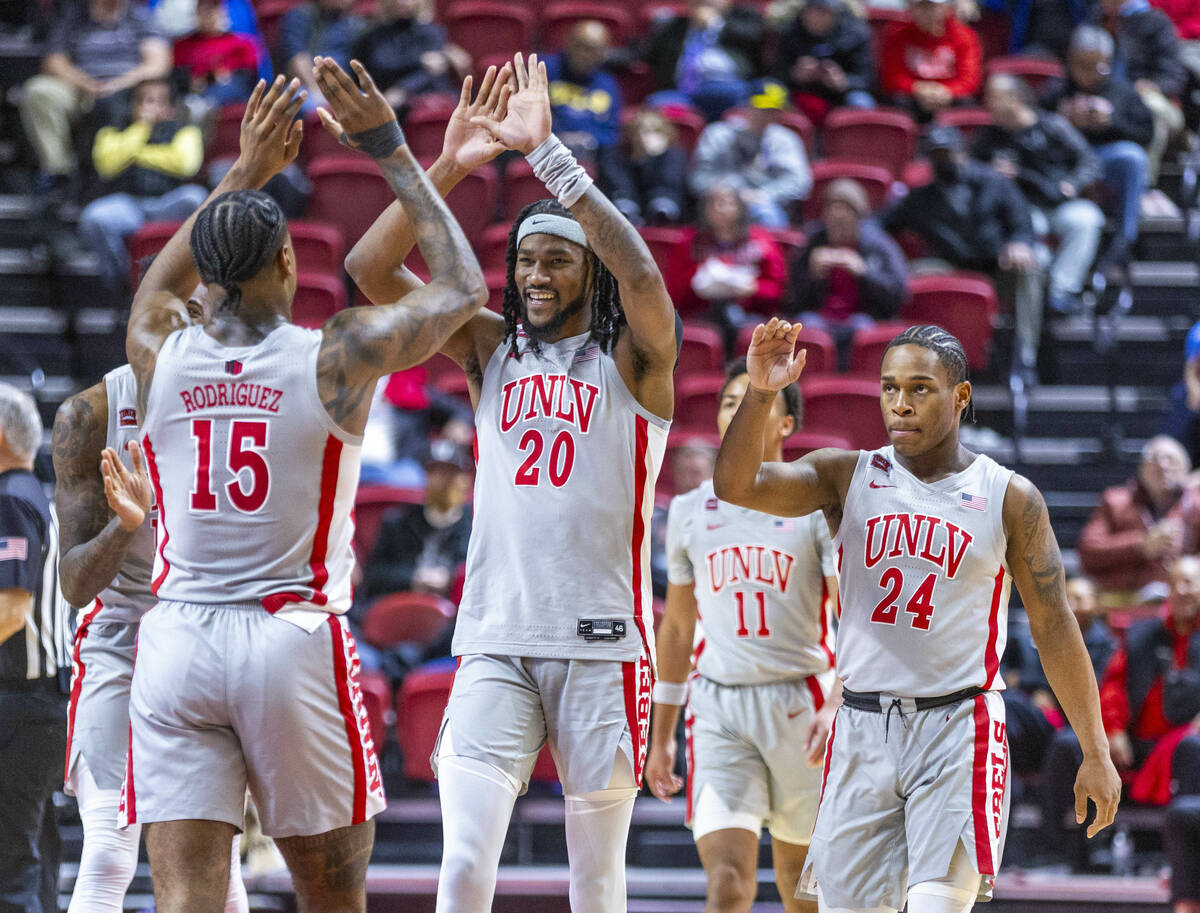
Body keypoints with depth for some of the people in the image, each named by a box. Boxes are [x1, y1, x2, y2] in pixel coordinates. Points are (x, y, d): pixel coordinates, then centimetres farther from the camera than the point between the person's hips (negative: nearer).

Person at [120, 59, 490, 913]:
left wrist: (245, 174, 33)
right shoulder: (337, 356, -3)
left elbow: (160, 282, 31)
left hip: (175, 641, 2)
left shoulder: (158, 354, 5)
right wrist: (391, 150, 16)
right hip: (294, 641, -2)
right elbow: (462, 287, 13)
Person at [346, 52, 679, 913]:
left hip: (602, 641, -2)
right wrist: (449, 167, -8)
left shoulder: (633, 359, 0)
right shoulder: (493, 348, 11)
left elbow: (643, 275, -22)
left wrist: (549, 153, -22)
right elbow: (369, 269, 3)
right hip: (495, 640, 2)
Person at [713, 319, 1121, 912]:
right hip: (861, 730, 3)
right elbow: (735, 485, -11)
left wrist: (1096, 754, 4)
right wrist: (760, 395, -28)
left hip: (958, 730, -2)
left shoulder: (1008, 499, 2)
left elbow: (1054, 628, 5)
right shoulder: (846, 477, 5)